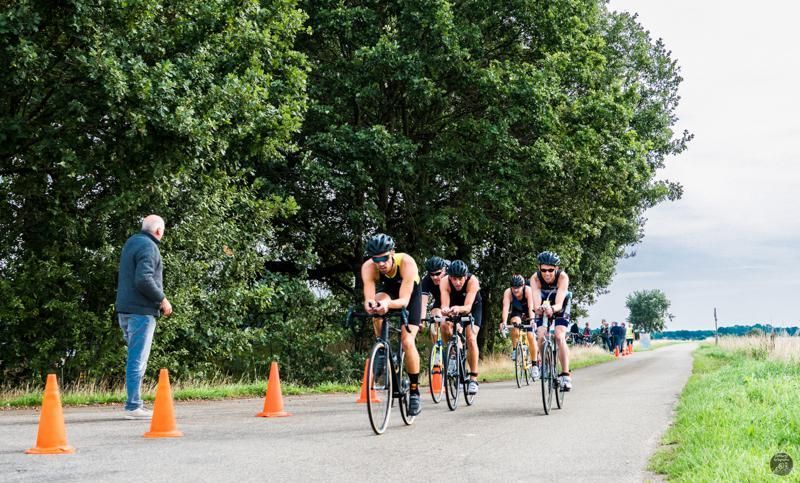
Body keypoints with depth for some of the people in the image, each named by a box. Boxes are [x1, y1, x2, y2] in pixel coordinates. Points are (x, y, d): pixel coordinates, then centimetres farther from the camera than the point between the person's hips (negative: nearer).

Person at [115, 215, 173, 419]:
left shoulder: (131, 243, 17)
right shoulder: (148, 247, -13)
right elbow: (144, 280, -23)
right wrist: (162, 299, -13)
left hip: (125, 310, 10)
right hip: (141, 310, -9)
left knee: (136, 358, 15)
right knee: (138, 360, -7)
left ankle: (135, 403, 19)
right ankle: (133, 406, -6)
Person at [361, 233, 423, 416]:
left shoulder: (407, 262, -37)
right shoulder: (368, 267, -31)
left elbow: (404, 300, -41)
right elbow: (369, 297, -37)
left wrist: (388, 304, -61)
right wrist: (369, 304, -61)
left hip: (410, 294, -2)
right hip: (387, 291, 2)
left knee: (407, 341, -18)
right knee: (377, 306, -35)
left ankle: (414, 392, -3)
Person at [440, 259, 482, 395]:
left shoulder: (472, 281, -35)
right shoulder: (445, 282, -30)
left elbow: (468, 307, -42)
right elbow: (444, 305, -36)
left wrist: (458, 308, -64)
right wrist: (445, 310, -60)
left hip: (473, 307, -2)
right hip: (453, 308, 2)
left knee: (471, 338, -20)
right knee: (445, 327, -27)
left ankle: (473, 378, -14)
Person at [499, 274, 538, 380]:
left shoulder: (528, 290, -32)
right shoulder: (508, 292, -29)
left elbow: (531, 306, -41)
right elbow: (505, 307, -39)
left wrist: (531, 320, -57)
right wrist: (503, 322, -54)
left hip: (528, 312, -1)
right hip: (516, 311, 1)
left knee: (530, 336, -14)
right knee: (515, 323, -32)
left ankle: (534, 365, -3)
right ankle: (514, 349, -14)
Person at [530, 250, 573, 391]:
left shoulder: (563, 277, -35)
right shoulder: (535, 278, -31)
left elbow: (559, 303, -44)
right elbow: (536, 305, -40)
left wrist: (552, 309, -66)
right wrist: (539, 309, -63)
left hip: (560, 306, -2)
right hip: (544, 307, 2)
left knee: (560, 337, -20)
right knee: (541, 337, -16)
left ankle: (565, 375, -17)